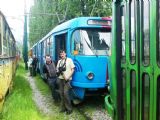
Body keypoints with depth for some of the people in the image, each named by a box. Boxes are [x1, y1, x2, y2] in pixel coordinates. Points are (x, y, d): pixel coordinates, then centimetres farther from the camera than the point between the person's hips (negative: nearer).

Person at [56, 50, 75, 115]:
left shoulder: (69, 60, -2)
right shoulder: (59, 61, 15)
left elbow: (72, 69, -5)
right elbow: (57, 70, 18)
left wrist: (68, 77, -13)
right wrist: (59, 71, -7)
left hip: (67, 79, -6)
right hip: (60, 79, 6)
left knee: (66, 93, -14)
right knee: (61, 93, 7)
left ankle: (69, 108, -2)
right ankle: (63, 108, 17)